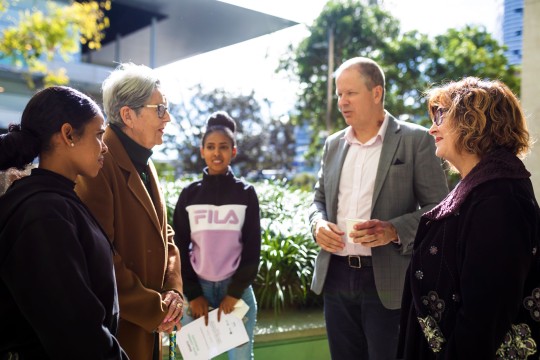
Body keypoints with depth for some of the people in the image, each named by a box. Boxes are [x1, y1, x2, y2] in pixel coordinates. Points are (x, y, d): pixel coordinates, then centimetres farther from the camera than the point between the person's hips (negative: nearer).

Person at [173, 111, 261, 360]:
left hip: (237, 289, 0)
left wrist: (235, 292, -6)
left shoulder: (246, 193, 2)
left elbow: (253, 249, 0)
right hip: (197, 289, 1)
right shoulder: (189, 194, 3)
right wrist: (193, 294, -2)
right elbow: (180, 248, 4)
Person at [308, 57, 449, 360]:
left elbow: (439, 208, -6)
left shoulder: (415, 139, -4)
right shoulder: (333, 144, 11)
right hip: (336, 277, 5)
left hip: (388, 281, -4)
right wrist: (318, 222, -4)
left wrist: (394, 230, -22)